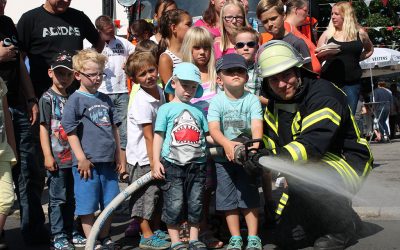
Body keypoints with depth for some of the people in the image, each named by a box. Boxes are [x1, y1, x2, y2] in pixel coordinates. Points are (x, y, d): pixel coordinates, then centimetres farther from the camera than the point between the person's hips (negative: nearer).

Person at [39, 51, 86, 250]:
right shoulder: (48, 98, -4)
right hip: (57, 158, -5)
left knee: (71, 198, 13)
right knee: (57, 199, 1)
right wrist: (47, 155, -13)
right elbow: (44, 128, -7)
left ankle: (70, 232, 24)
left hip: (73, 157, 6)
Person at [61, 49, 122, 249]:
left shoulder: (105, 99, 13)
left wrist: (118, 155, 12)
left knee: (109, 204, 14)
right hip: (87, 162, -6)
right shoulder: (75, 100, -6)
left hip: (108, 161, 6)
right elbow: (71, 132, -9)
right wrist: (81, 158, -13)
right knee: (87, 206, 1)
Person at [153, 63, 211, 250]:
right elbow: (159, 135, 0)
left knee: (195, 204, 10)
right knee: (174, 205, -1)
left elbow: (207, 135, 17)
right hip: (172, 165, -3)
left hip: (197, 164, 4)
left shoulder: (198, 111, 14)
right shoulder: (166, 109, 4)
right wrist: (156, 161, -8)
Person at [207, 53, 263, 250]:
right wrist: (227, 144, -37)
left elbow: (257, 125, -17)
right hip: (224, 157, 1)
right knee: (228, 199, 6)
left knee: (249, 197, 3)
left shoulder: (252, 100, -4)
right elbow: (213, 128, -18)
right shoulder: (217, 101, -5)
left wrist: (255, 144, -38)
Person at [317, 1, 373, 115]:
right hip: (329, 81, -1)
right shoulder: (327, 34, 2)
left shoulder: (360, 33, 5)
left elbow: (370, 50, 23)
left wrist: (357, 59, 7)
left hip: (351, 82, 1)